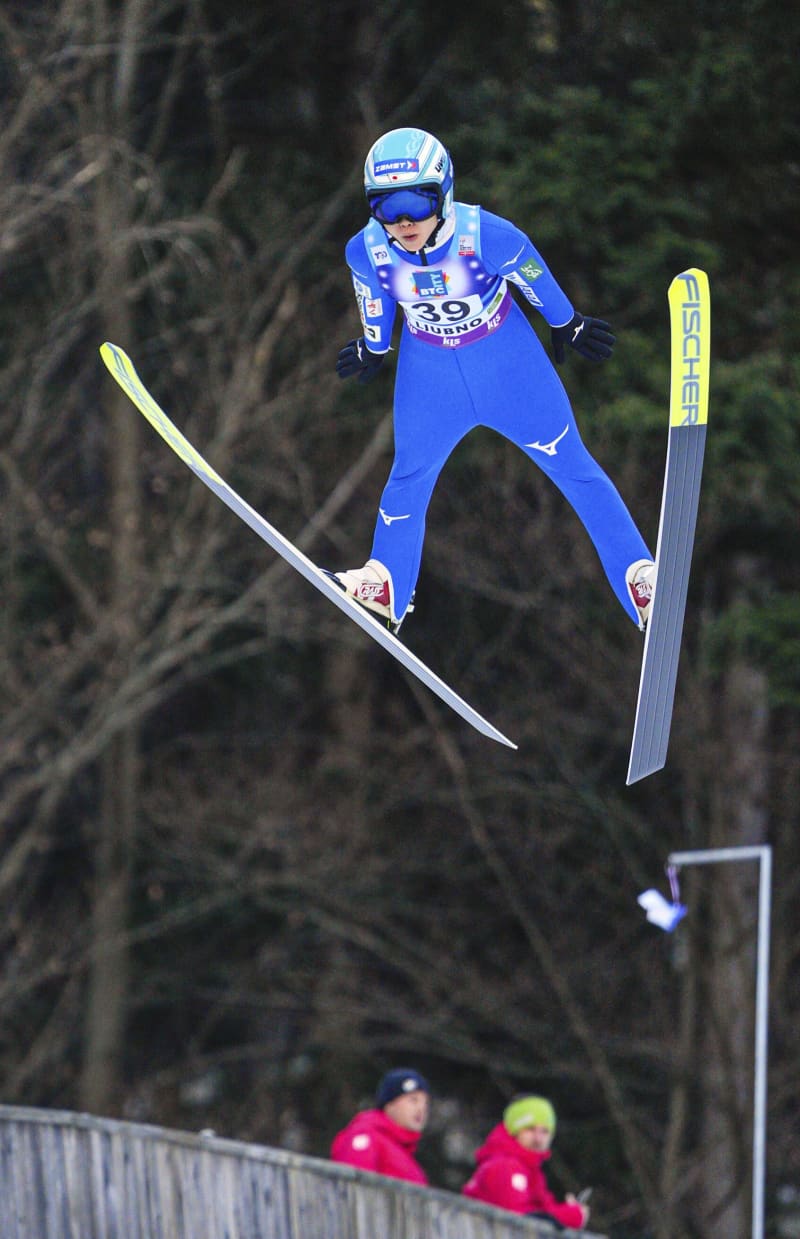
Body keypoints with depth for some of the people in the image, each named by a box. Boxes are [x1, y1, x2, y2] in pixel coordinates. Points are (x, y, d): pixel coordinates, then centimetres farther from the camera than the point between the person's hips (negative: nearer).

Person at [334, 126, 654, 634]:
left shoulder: (487, 236, -34)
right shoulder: (367, 252, -25)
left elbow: (538, 282, -13)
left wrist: (569, 326, 4)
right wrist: (373, 349, 17)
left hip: (506, 358, -2)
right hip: (428, 367, 2)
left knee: (572, 465, 3)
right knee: (410, 472, 13)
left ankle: (640, 579, 9)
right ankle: (385, 584, 33)